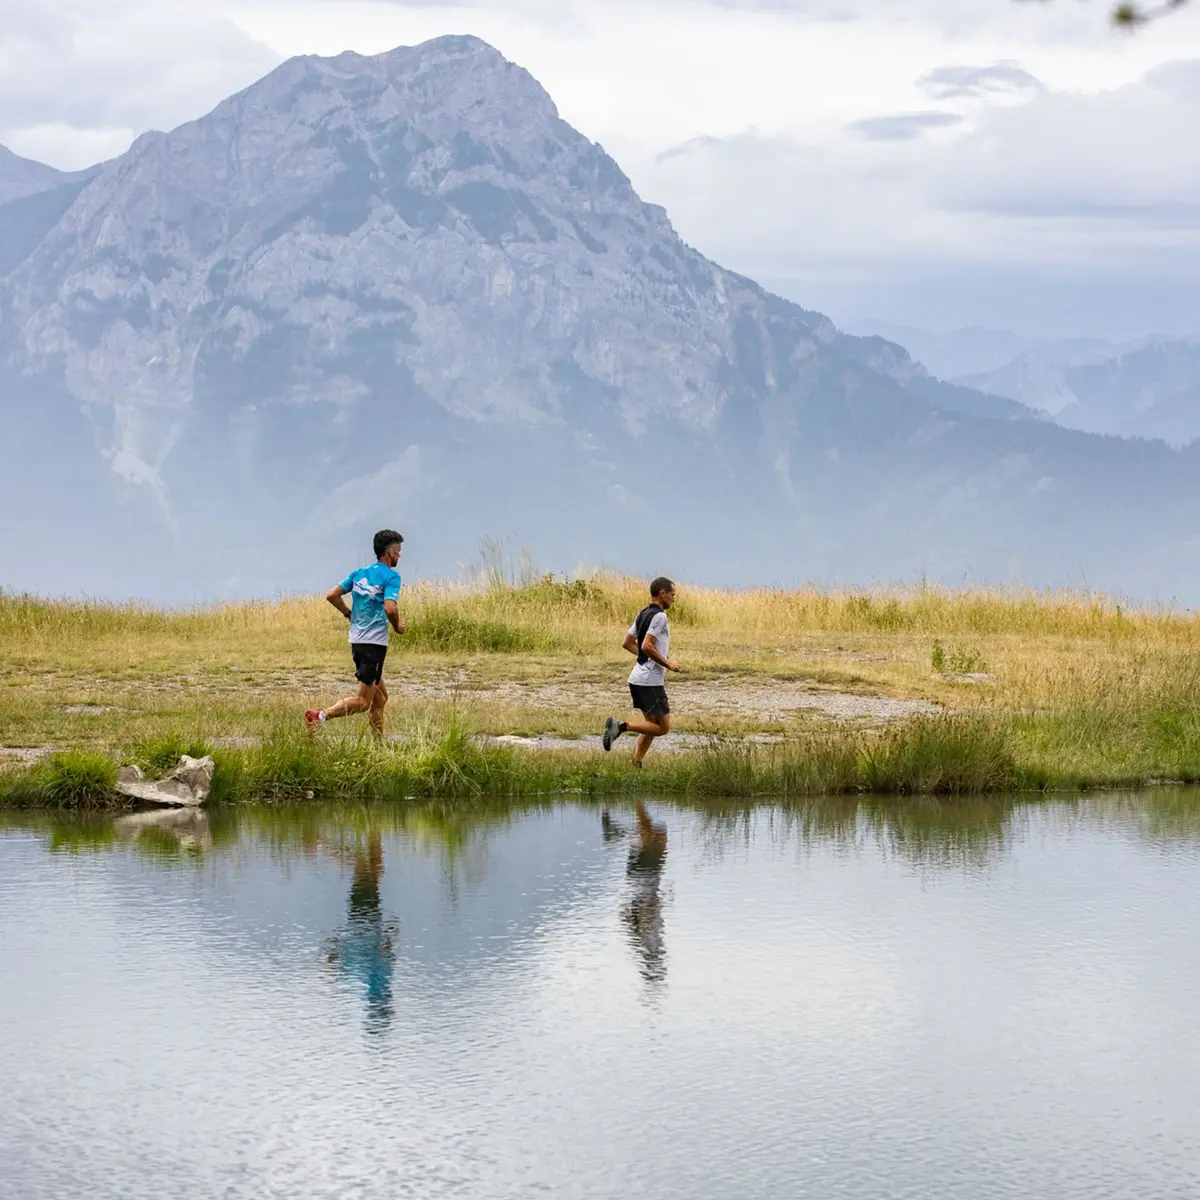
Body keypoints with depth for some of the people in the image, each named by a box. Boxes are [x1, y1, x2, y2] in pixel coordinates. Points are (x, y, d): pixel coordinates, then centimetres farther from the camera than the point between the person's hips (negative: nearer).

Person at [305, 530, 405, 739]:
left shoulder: (359, 573, 12)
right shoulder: (391, 576, -9)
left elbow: (332, 595, 9)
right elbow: (390, 608, -22)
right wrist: (397, 626, -3)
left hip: (356, 641, 8)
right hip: (375, 641, -8)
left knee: (380, 696, 17)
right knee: (363, 701, -7)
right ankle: (321, 716, -25)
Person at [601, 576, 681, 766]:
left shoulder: (643, 614, 13)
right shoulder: (659, 616, -15)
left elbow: (627, 643, 18)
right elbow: (647, 646, -24)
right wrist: (667, 664, -13)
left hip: (637, 679, 10)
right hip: (651, 681, -10)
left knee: (652, 725, 15)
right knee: (663, 727, -3)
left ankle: (636, 765, 9)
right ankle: (622, 726, -14)